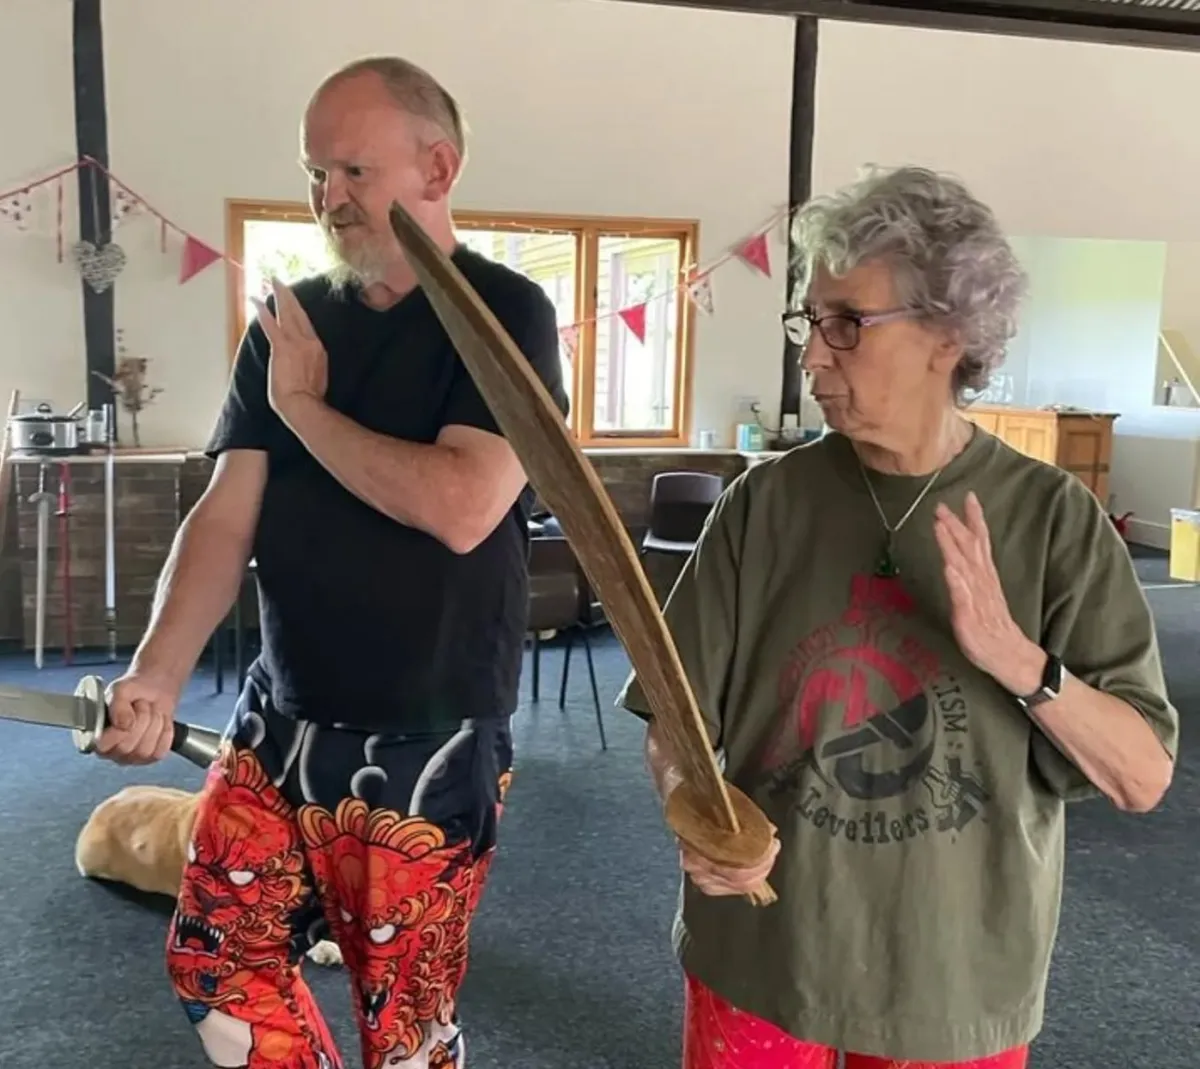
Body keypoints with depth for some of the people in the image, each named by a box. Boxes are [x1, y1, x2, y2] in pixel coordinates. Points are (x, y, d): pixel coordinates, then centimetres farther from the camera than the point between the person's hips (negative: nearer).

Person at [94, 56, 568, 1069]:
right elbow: (226, 516, 1)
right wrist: (157, 674, -13)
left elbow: (461, 509, -25)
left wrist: (304, 406, -13)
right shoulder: (291, 323, 5)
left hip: (428, 745, -5)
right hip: (281, 720, 6)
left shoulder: (504, 314, -11)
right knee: (215, 961, 15)